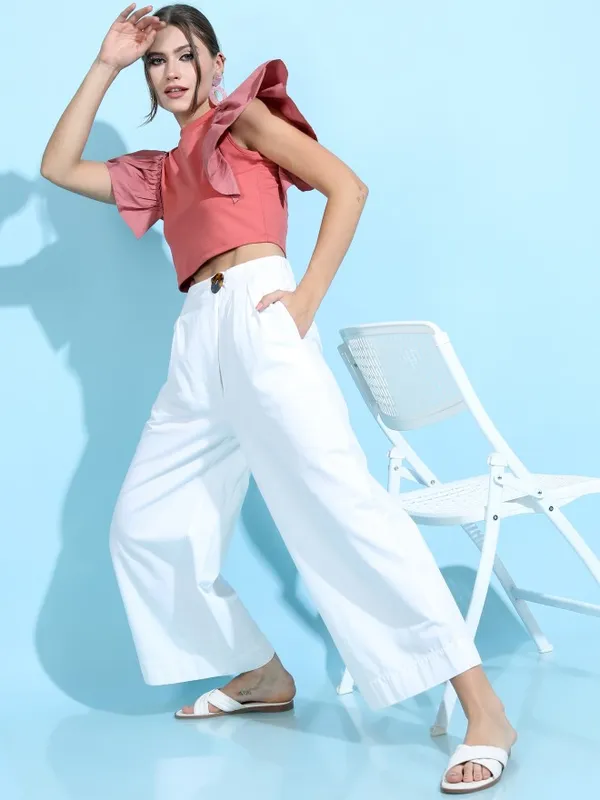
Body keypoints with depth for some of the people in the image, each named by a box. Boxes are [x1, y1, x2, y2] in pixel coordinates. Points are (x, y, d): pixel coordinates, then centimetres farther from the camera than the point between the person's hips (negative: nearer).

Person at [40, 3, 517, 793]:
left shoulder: (245, 116, 11)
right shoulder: (158, 169, 27)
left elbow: (347, 186, -1)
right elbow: (58, 167, 23)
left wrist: (309, 297, -11)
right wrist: (105, 67, 21)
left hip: (256, 317, -8)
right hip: (197, 341, 8)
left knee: (339, 499, -20)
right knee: (145, 524, 9)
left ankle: (482, 705, -21)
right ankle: (263, 674, 19)